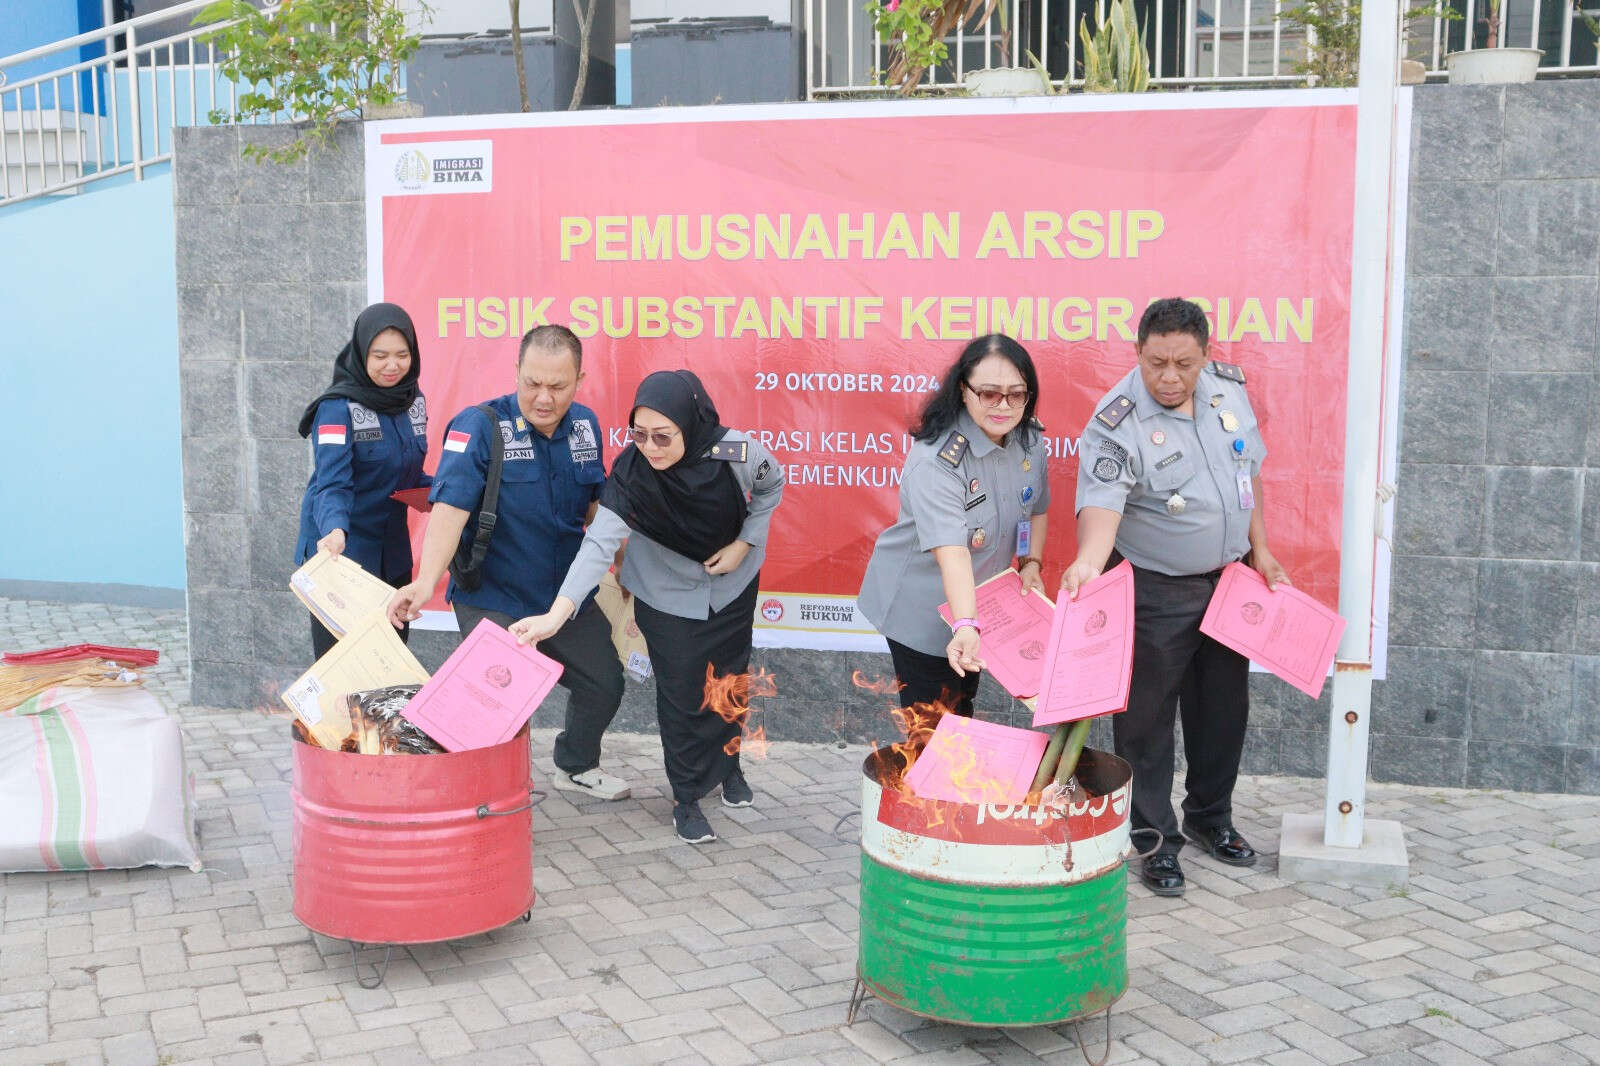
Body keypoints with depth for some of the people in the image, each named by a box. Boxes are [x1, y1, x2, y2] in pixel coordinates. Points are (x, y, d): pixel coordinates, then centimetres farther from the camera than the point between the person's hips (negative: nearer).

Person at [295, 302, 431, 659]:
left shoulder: (414, 400, 5)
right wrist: (335, 530, -45)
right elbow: (332, 483, -25)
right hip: (340, 551, -6)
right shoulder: (338, 408, -15)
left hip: (392, 555, 6)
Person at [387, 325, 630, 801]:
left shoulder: (585, 425, 0)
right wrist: (426, 582, -43)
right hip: (493, 603, -6)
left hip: (570, 596, 6)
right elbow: (450, 507, -30)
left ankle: (576, 766, 44)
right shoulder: (479, 427, -19)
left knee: (605, 685, 16)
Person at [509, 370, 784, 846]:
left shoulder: (738, 454, -30)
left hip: (732, 581, 2)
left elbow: (771, 487, -6)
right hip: (668, 591, -1)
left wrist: (744, 544, -15)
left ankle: (728, 765, 43)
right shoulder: (631, 471, -32)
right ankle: (687, 798, 18)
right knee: (681, 692, -2)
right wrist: (557, 613, -51)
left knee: (730, 678, 17)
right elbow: (599, 543, -39)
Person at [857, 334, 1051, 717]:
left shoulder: (1027, 439, -8)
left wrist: (1031, 564, -3)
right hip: (922, 610, -7)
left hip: (981, 600, 7)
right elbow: (952, 550, -41)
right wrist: (965, 625, -51)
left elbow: (1036, 508, 10)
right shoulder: (936, 460, -31)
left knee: (963, 706, 25)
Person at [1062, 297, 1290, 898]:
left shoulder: (1228, 387, -2)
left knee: (1224, 707, 17)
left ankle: (1210, 818, 37)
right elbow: (1102, 506, -34)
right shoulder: (1116, 424, -22)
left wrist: (1260, 552, 11)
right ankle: (1153, 838, 18)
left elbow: (1246, 471, 11)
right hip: (1155, 593, -6)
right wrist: (1088, 562, -53)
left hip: (1227, 579, 6)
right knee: (1147, 717, 2)